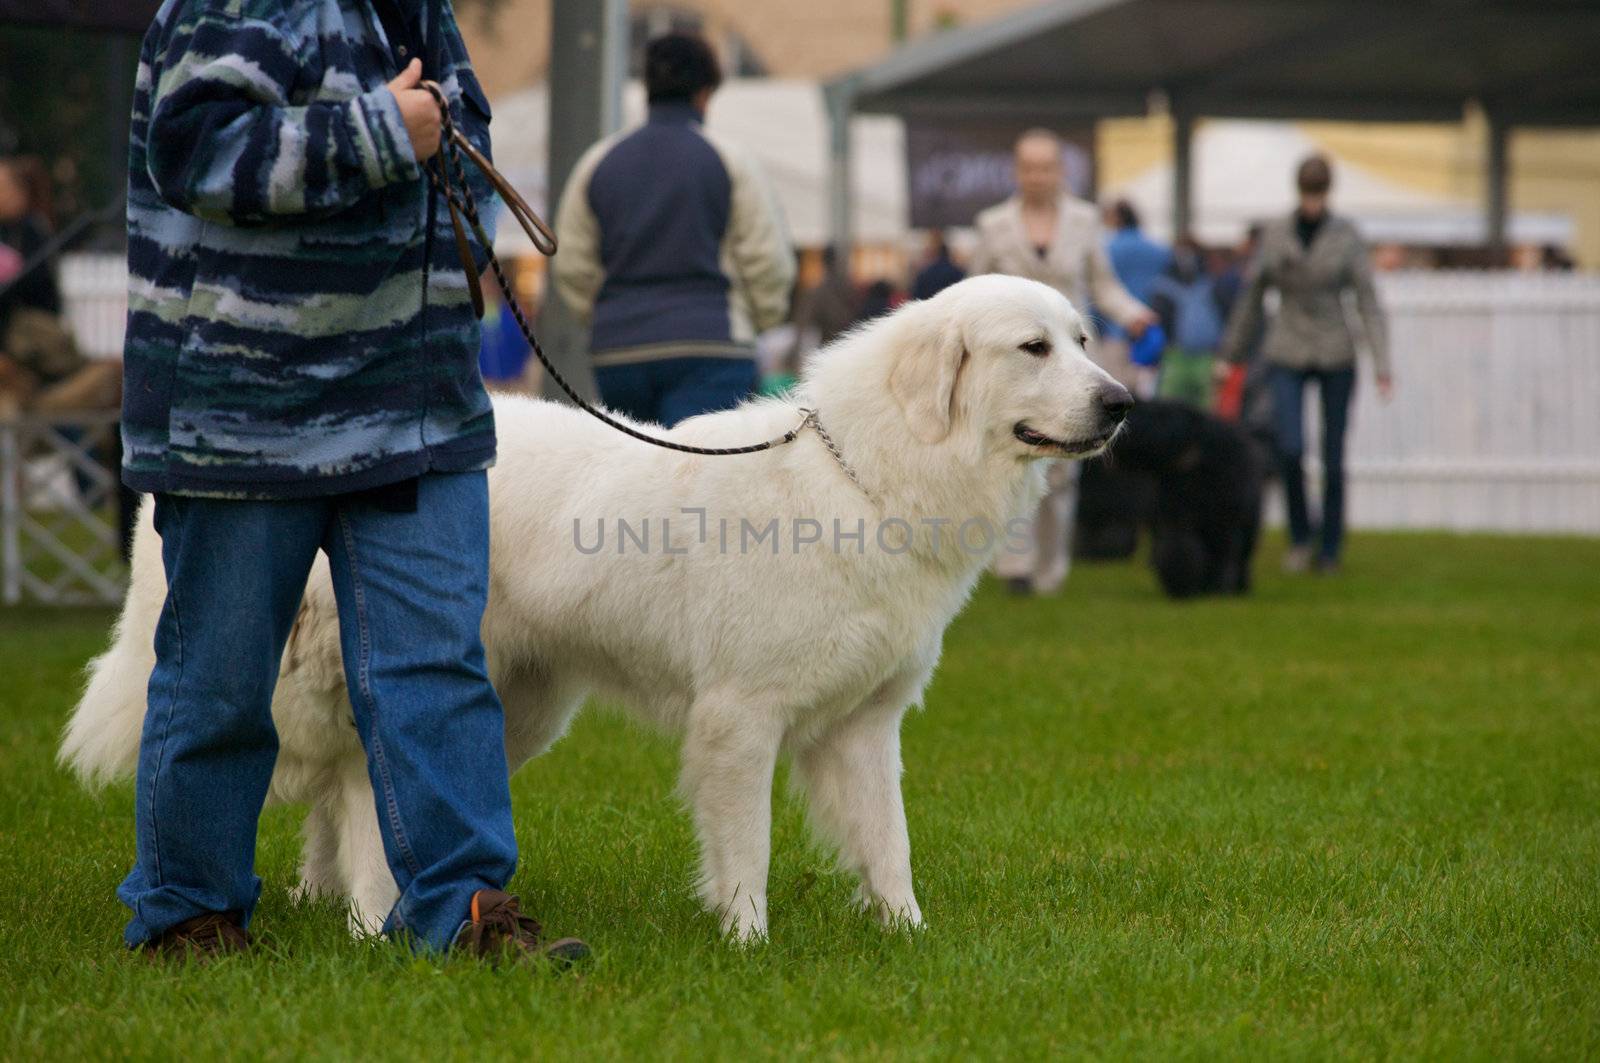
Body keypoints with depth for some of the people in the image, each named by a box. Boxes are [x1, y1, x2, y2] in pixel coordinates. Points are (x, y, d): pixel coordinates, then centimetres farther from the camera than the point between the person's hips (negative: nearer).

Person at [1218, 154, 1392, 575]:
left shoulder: (1346, 235, -3)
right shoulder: (1274, 234, 1)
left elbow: (1368, 300, -5)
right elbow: (1251, 295, 10)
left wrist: (1382, 364, -13)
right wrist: (1230, 353, 14)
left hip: (1336, 356, 0)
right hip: (1288, 357, 0)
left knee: (1334, 458, 3)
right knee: (1290, 450, -16)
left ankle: (1330, 550, 16)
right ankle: (1299, 536, 4)